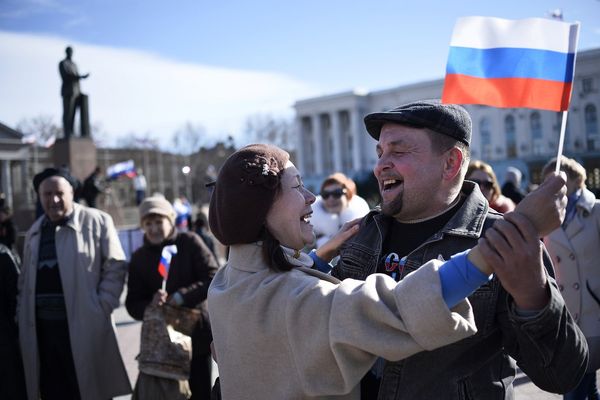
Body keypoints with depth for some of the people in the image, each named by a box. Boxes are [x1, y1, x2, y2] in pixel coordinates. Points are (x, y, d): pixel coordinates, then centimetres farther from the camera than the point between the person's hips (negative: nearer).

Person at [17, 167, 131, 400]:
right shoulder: (34, 231, 15)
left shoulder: (97, 222, -2)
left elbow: (115, 267, -4)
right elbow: (25, 280, 19)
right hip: (41, 331, 5)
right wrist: (22, 315, 10)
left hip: (83, 328, -5)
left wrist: (101, 308, -10)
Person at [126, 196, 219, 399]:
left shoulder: (190, 242, -4)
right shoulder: (139, 257, 6)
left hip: (196, 334, -2)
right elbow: (133, 304, 3)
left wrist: (181, 297, -22)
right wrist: (150, 305, -20)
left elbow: (214, 279, -11)